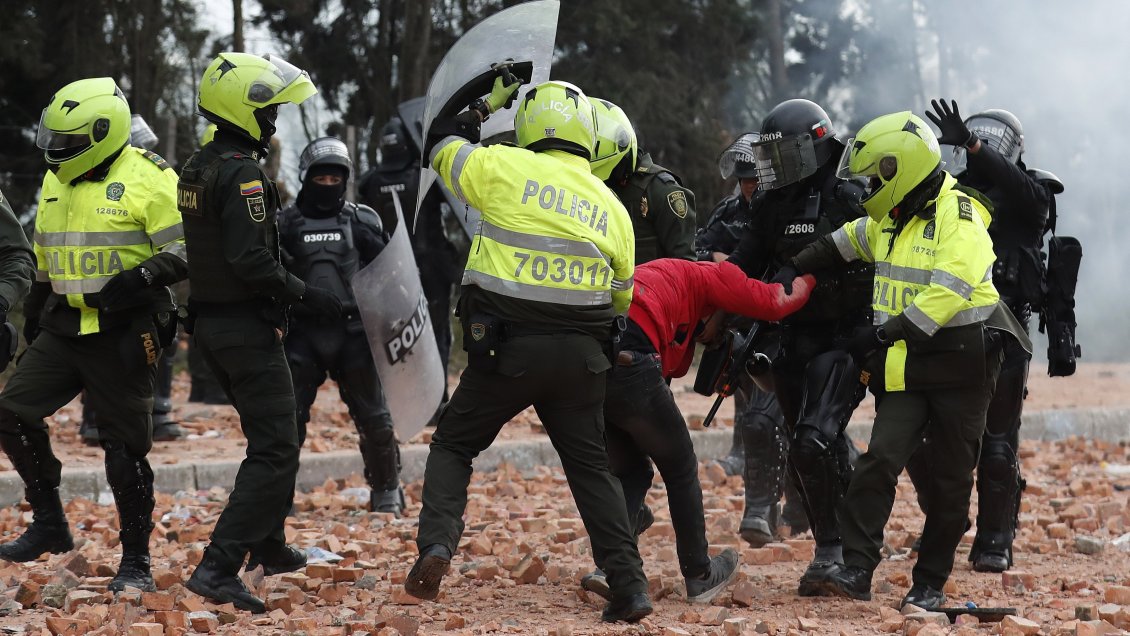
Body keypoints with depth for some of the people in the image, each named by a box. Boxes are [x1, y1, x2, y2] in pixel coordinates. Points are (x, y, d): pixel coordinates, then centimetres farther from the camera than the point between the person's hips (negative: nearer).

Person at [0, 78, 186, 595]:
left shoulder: (149, 179, -11)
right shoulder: (56, 182, 12)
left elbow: (187, 249, -15)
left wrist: (139, 277, -29)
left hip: (124, 334, -7)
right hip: (64, 329, 7)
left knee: (125, 447, -2)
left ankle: (136, 562, 10)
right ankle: (49, 523, 11)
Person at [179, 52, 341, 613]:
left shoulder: (198, 167, 10)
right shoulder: (241, 173, -19)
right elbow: (251, 261, -25)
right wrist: (305, 294, -15)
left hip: (210, 323, 10)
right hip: (247, 328, -10)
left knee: (269, 436, 25)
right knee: (276, 451, -9)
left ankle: (269, 548, 36)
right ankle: (217, 569, -16)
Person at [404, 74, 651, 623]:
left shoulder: (505, 169, -4)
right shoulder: (612, 208, 8)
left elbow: (441, 146, 13)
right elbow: (621, 298, 14)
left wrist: (486, 105, 27)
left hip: (506, 349, -3)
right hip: (579, 358, 3)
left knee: (453, 445, 15)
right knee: (591, 466, 13)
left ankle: (436, 543, -5)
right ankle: (629, 586, 6)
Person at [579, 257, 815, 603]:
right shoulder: (708, 274, 14)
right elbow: (778, 303, 7)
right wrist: (809, 277, 26)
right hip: (629, 363, -7)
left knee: (630, 471, 24)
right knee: (680, 469, 15)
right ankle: (700, 575, 26)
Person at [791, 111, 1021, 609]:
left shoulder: (958, 218, -15)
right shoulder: (889, 219, 11)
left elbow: (946, 294, -26)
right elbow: (842, 244, 31)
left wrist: (884, 333, -28)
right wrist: (793, 271, 25)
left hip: (961, 366, -6)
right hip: (906, 367, 6)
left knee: (950, 479, 3)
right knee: (880, 460, -12)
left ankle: (931, 583, 10)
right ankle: (856, 569, -15)